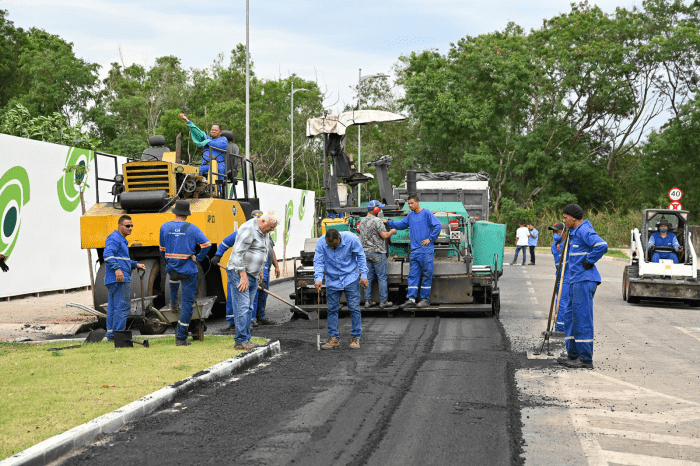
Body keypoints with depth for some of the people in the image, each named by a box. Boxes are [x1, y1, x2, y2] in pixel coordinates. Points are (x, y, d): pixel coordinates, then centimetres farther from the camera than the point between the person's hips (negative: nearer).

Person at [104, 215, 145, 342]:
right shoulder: (114, 238, -10)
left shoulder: (121, 240, 24)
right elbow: (108, 255, -25)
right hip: (120, 279, -11)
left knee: (112, 307, 10)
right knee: (122, 307, -10)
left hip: (113, 280, 11)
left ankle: (111, 334, 13)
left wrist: (136, 265, 23)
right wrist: (117, 269, -36)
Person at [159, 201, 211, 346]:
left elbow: (162, 249, 11)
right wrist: (199, 258, -2)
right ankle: (181, 337, 2)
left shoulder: (164, 227, 1)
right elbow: (207, 244, -17)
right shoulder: (192, 229, -9)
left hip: (171, 268, 4)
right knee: (187, 303, 3)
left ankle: (173, 301, 52)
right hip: (188, 270, -4)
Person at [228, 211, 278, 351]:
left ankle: (246, 340, 13)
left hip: (253, 275, 9)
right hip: (239, 273, -9)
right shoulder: (248, 229, -18)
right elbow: (238, 253, -22)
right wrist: (243, 275, -22)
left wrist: (260, 270, 24)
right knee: (242, 307, -11)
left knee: (249, 308, 9)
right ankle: (241, 341, -11)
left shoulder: (265, 232, 12)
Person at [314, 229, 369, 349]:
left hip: (350, 278, -2)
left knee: (354, 308, -4)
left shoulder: (351, 239, -17)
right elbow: (318, 262, -10)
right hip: (332, 280, 2)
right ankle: (333, 338, 10)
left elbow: (360, 257, -6)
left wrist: (363, 275, -8)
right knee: (332, 309, 2)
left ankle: (356, 337, 6)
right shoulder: (321, 243, -14)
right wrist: (318, 279, -25)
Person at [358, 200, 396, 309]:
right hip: (377, 252, -7)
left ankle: (367, 301, 10)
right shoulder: (377, 221, -15)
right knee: (382, 277, 1)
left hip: (366, 252, 7)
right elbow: (384, 235, -19)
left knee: (368, 277, 10)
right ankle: (383, 301, 2)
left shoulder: (362, 221, 8)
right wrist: (392, 231, 1)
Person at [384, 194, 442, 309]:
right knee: (413, 275, 3)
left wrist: (430, 239, -11)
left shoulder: (427, 213, -6)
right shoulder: (410, 215, 14)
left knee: (426, 274, -1)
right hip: (414, 250, 7)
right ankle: (410, 299, 3)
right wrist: (388, 223, 19)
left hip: (426, 250, -6)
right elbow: (401, 225, 26)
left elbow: (438, 225, -10)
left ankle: (425, 299, 4)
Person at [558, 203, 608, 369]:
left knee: (582, 318, -9)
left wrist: (588, 262, -20)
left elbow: (602, 246, -30)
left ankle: (586, 359, -7)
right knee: (572, 316, 14)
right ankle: (573, 354, 21)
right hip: (576, 280, 11)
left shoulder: (585, 231, -14)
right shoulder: (574, 232, 19)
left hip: (584, 281, -11)